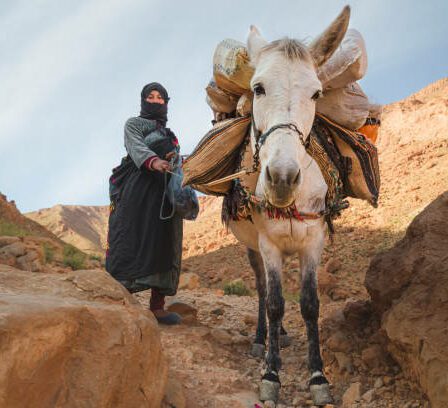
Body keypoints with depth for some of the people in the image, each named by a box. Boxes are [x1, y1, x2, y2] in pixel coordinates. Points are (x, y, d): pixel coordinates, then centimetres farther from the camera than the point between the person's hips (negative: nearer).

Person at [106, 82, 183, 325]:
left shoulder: (170, 136, 29)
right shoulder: (134, 124, 11)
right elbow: (136, 147, -11)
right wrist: (153, 161, -31)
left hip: (164, 195, 6)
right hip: (138, 191, -6)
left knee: (164, 246, 0)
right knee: (131, 242, -12)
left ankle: (157, 306, 2)